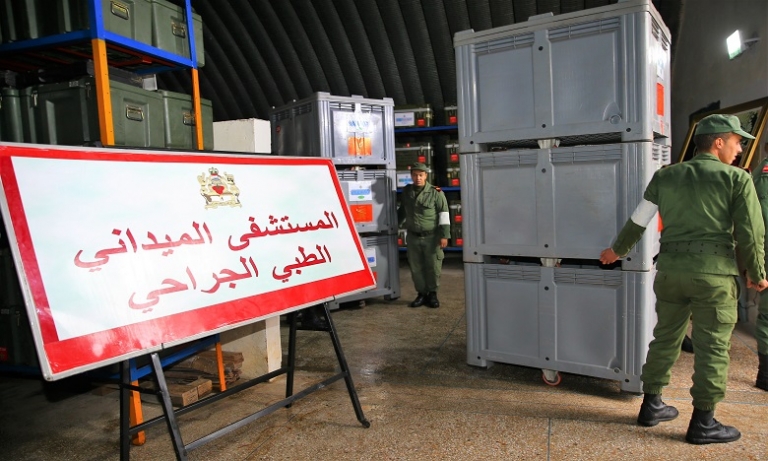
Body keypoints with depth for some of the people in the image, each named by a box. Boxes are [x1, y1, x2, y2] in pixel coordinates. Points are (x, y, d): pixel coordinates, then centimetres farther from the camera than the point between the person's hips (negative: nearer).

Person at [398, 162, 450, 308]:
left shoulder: (435, 192, -8)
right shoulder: (406, 192, 6)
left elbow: (444, 214, -7)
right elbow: (402, 211, 21)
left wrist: (444, 235, -11)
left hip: (431, 237, -4)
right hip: (413, 237, 4)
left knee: (433, 267, 3)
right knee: (416, 267, 8)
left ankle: (432, 294, 19)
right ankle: (421, 293, 21)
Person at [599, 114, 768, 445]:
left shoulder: (665, 176, 9)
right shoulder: (737, 179, -2)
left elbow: (638, 222, 13)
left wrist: (617, 250, 28)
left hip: (670, 269, 4)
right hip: (714, 273, -4)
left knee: (665, 338, 16)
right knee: (712, 348, 5)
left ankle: (651, 406, 25)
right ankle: (703, 422, 12)